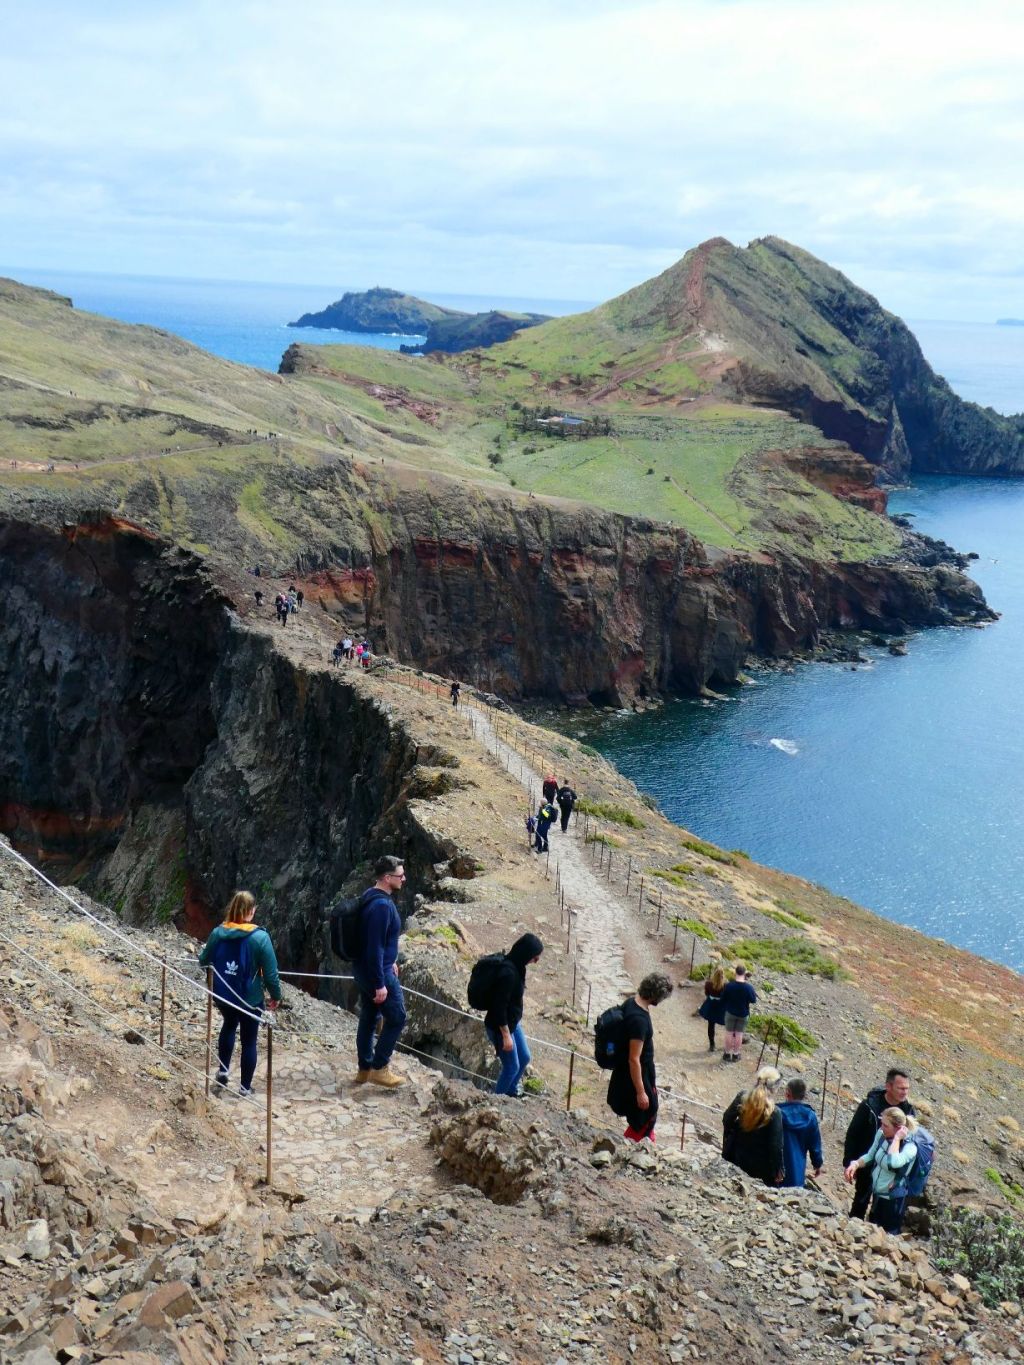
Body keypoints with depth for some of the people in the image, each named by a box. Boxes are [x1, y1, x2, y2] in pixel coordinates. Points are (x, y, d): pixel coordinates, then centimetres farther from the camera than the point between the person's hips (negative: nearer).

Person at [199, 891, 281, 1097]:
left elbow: (203, 961, 8)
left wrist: (207, 949, 31)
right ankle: (245, 1087, 24)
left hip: (222, 996, 4)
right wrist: (276, 995, 0)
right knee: (249, 1041, 15)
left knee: (229, 1026, 33)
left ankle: (222, 1071, 30)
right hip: (250, 999, -4)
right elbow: (270, 972, -16)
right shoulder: (260, 937, -20)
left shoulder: (218, 933, -9)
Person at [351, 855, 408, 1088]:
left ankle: (364, 1069, 27)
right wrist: (380, 984, -23)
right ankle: (379, 1068, 8)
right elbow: (375, 947, -26)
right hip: (376, 972, -10)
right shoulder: (382, 905, -25)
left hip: (364, 970, 10)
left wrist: (390, 961, 26)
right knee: (396, 1018, 2)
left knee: (369, 1019, 17)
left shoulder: (372, 897, 7)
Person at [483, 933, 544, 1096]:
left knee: (524, 1058, 21)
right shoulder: (508, 973, -31)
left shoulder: (517, 966, -3)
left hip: (513, 1022, 9)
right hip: (500, 1026, -9)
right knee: (512, 1067, 6)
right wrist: (506, 1035, -22)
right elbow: (499, 1006, -28)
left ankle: (510, 1092, 41)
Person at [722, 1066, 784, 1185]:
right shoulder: (774, 1113, -25)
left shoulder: (742, 1098, -12)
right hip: (760, 1166, -4)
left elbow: (727, 1120, 1)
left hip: (737, 1158, 4)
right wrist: (777, 1169, -7)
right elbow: (776, 1145, -20)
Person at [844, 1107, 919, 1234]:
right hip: (877, 1194, 7)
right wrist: (855, 1164, -13)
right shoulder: (881, 1134, -7)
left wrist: (897, 1138, -34)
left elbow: (893, 1163, -44)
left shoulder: (910, 1147, -25)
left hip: (893, 1199, -7)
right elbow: (870, 1156, 6)